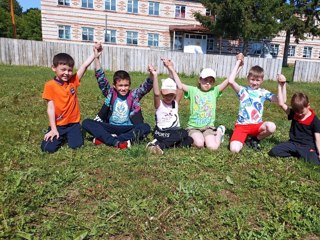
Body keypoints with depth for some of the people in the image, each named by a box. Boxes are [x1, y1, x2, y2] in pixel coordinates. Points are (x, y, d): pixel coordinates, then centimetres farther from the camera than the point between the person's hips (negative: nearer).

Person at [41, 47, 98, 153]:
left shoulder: (73, 81, -1)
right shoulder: (50, 85, -9)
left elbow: (85, 65, -11)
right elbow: (50, 108, -10)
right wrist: (53, 129, -12)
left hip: (73, 123, 2)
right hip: (57, 124, -1)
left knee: (76, 145, -10)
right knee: (48, 148, -10)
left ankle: (69, 135, 24)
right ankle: (61, 137, 23)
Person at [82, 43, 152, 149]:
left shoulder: (134, 95, 2)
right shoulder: (110, 93, 3)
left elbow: (146, 87, -11)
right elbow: (101, 79, -8)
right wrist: (96, 58, -19)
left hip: (128, 128, 0)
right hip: (111, 127, 1)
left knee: (146, 127, -30)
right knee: (86, 123, -19)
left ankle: (104, 138, -30)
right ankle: (117, 142, -34)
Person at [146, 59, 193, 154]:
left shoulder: (176, 103, 8)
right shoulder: (159, 104, -1)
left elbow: (180, 88, -4)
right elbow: (156, 94, -23)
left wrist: (171, 69, -5)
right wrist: (155, 76, -32)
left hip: (175, 132, 6)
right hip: (161, 133, -5)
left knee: (189, 141, -24)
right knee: (183, 134, -31)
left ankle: (160, 144, -24)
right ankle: (158, 144, -30)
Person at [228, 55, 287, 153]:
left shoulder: (264, 93, 9)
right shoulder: (243, 90, 2)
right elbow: (231, 81, -16)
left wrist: (281, 85, -11)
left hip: (257, 125, 4)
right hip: (242, 125, -3)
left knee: (271, 127, -32)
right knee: (234, 149, -27)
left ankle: (255, 140, 1)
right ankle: (243, 139, 11)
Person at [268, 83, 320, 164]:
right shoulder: (294, 114, 4)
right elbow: (281, 103, -4)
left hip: (307, 146, -4)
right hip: (293, 143, 4)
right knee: (273, 152, -18)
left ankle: (301, 154, 0)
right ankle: (298, 154, -4)